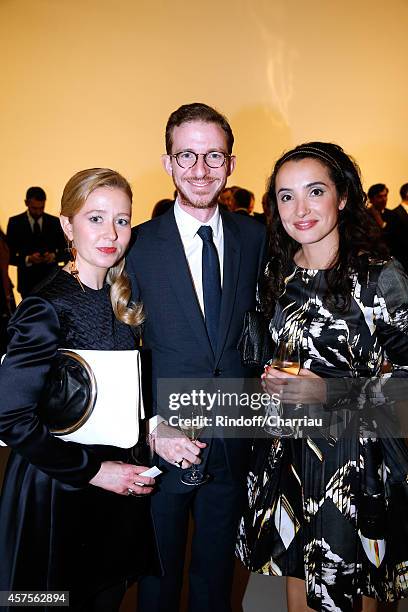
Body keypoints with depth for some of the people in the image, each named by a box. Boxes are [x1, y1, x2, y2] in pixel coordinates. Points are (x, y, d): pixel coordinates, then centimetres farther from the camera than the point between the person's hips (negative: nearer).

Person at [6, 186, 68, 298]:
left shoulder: (55, 222, 2)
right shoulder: (15, 222, -1)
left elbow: (66, 253, 5)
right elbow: (9, 256, -3)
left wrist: (54, 256, -17)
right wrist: (28, 259, -22)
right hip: (27, 283, -1)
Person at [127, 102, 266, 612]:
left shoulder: (255, 237, -1)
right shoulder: (138, 245, -9)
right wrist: (152, 426, -16)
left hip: (235, 439, 3)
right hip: (161, 442, -2)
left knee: (217, 570, 24)